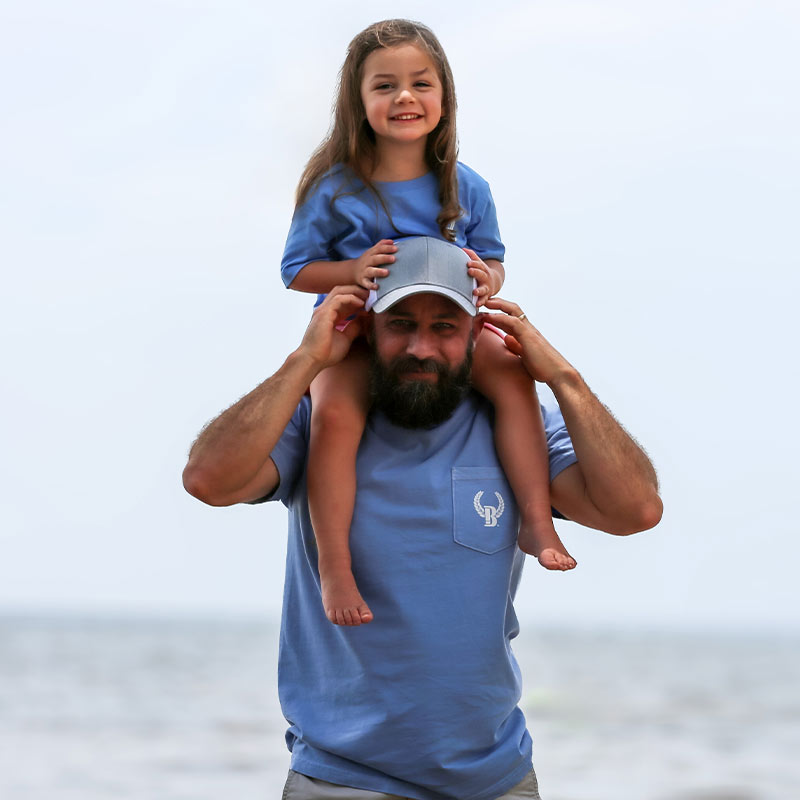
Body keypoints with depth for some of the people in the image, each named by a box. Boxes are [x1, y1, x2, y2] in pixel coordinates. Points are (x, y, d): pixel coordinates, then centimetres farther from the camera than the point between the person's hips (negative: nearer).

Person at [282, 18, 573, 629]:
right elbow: (297, 269, 0)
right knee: (335, 415, -32)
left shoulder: (465, 187, 2)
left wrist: (487, 277, -14)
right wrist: (355, 269, -19)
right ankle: (334, 568, -27)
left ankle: (536, 521, -16)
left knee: (513, 375, -25)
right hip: (355, 331, -3)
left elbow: (493, 258, 11)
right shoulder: (335, 188, -6)